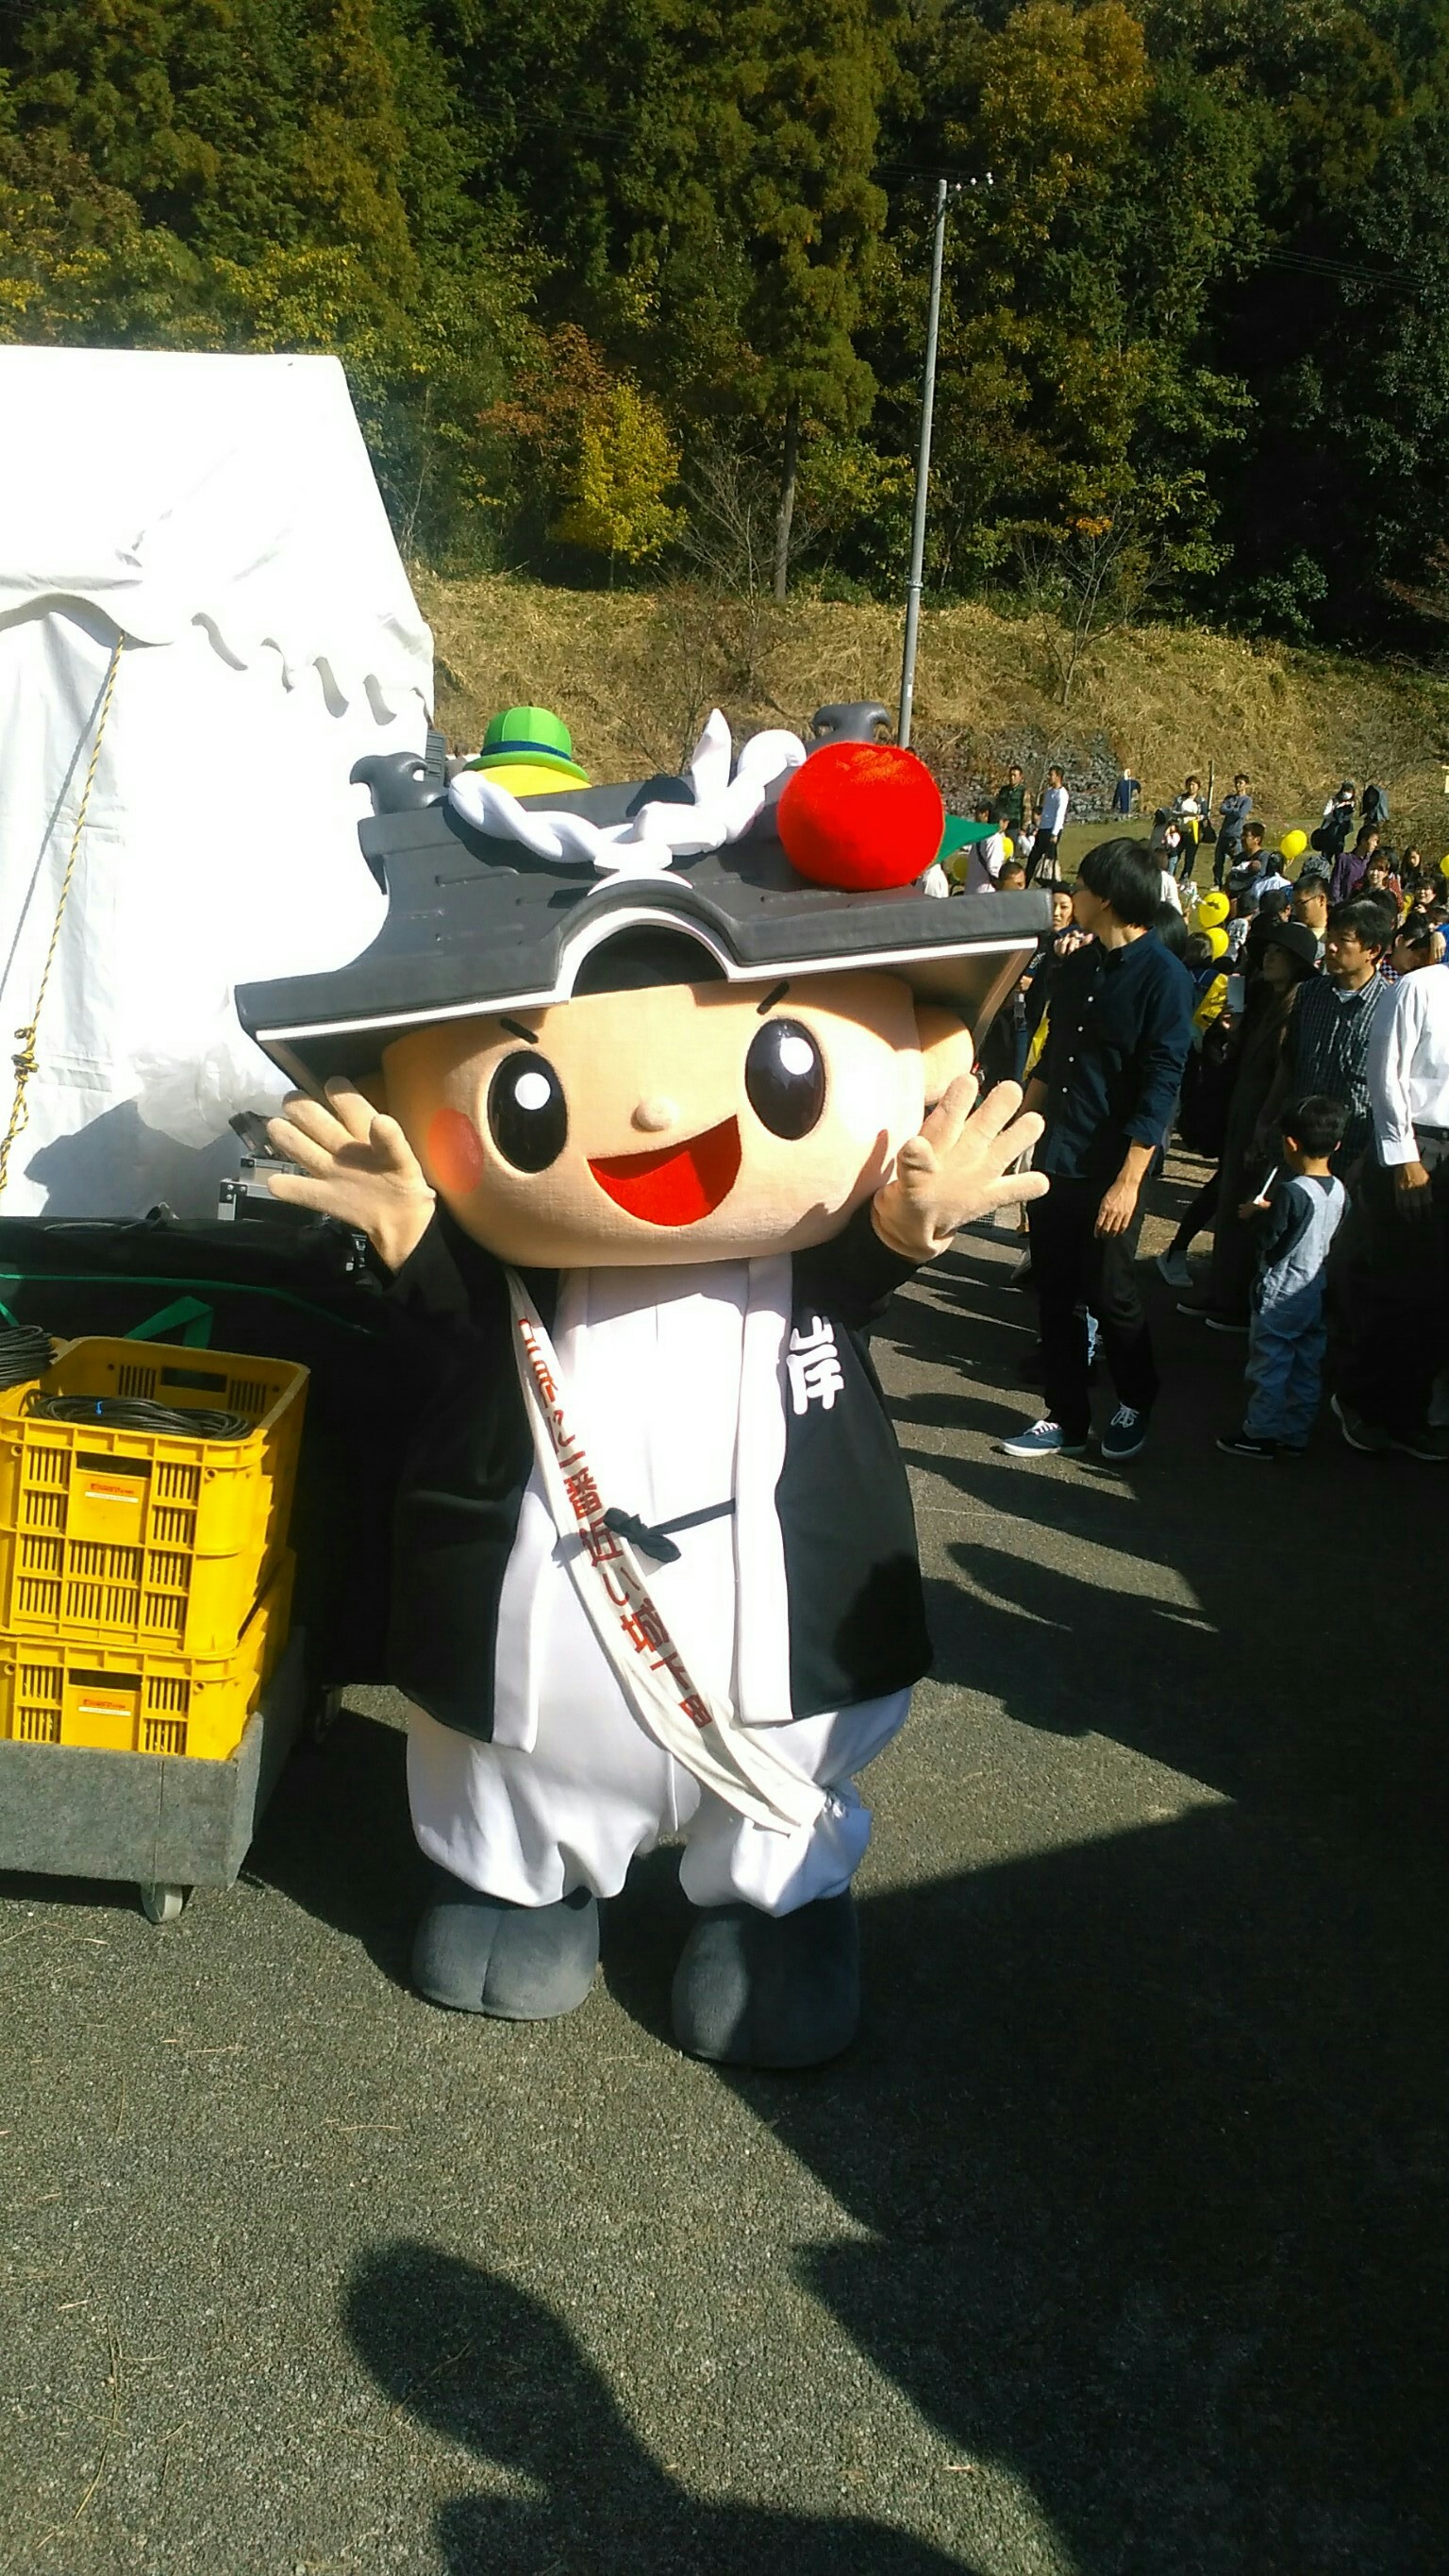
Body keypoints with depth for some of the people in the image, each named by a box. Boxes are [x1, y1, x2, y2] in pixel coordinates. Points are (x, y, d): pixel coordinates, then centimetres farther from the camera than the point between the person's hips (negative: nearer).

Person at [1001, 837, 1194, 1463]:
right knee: (1054, 1293, 9)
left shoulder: (1163, 977, -12)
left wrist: (1129, 1180, -20)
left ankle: (1135, 1404, 29)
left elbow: (1160, 1087, -16)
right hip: (1053, 1156, 6)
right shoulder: (1075, 967, 9)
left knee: (1110, 1294, 5)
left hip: (1108, 1168, -6)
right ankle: (1066, 1418, 21)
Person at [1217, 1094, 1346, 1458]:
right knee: (1307, 1368, 14)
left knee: (1268, 1364, 5)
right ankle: (1296, 1435, 23)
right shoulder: (1339, 1191, 0)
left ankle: (1261, 1434, 13)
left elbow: (1271, 1243, -18)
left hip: (1281, 1296, -7)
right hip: (1318, 1295, 7)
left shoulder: (1292, 1192, -23)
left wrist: (1259, 1212, -1)